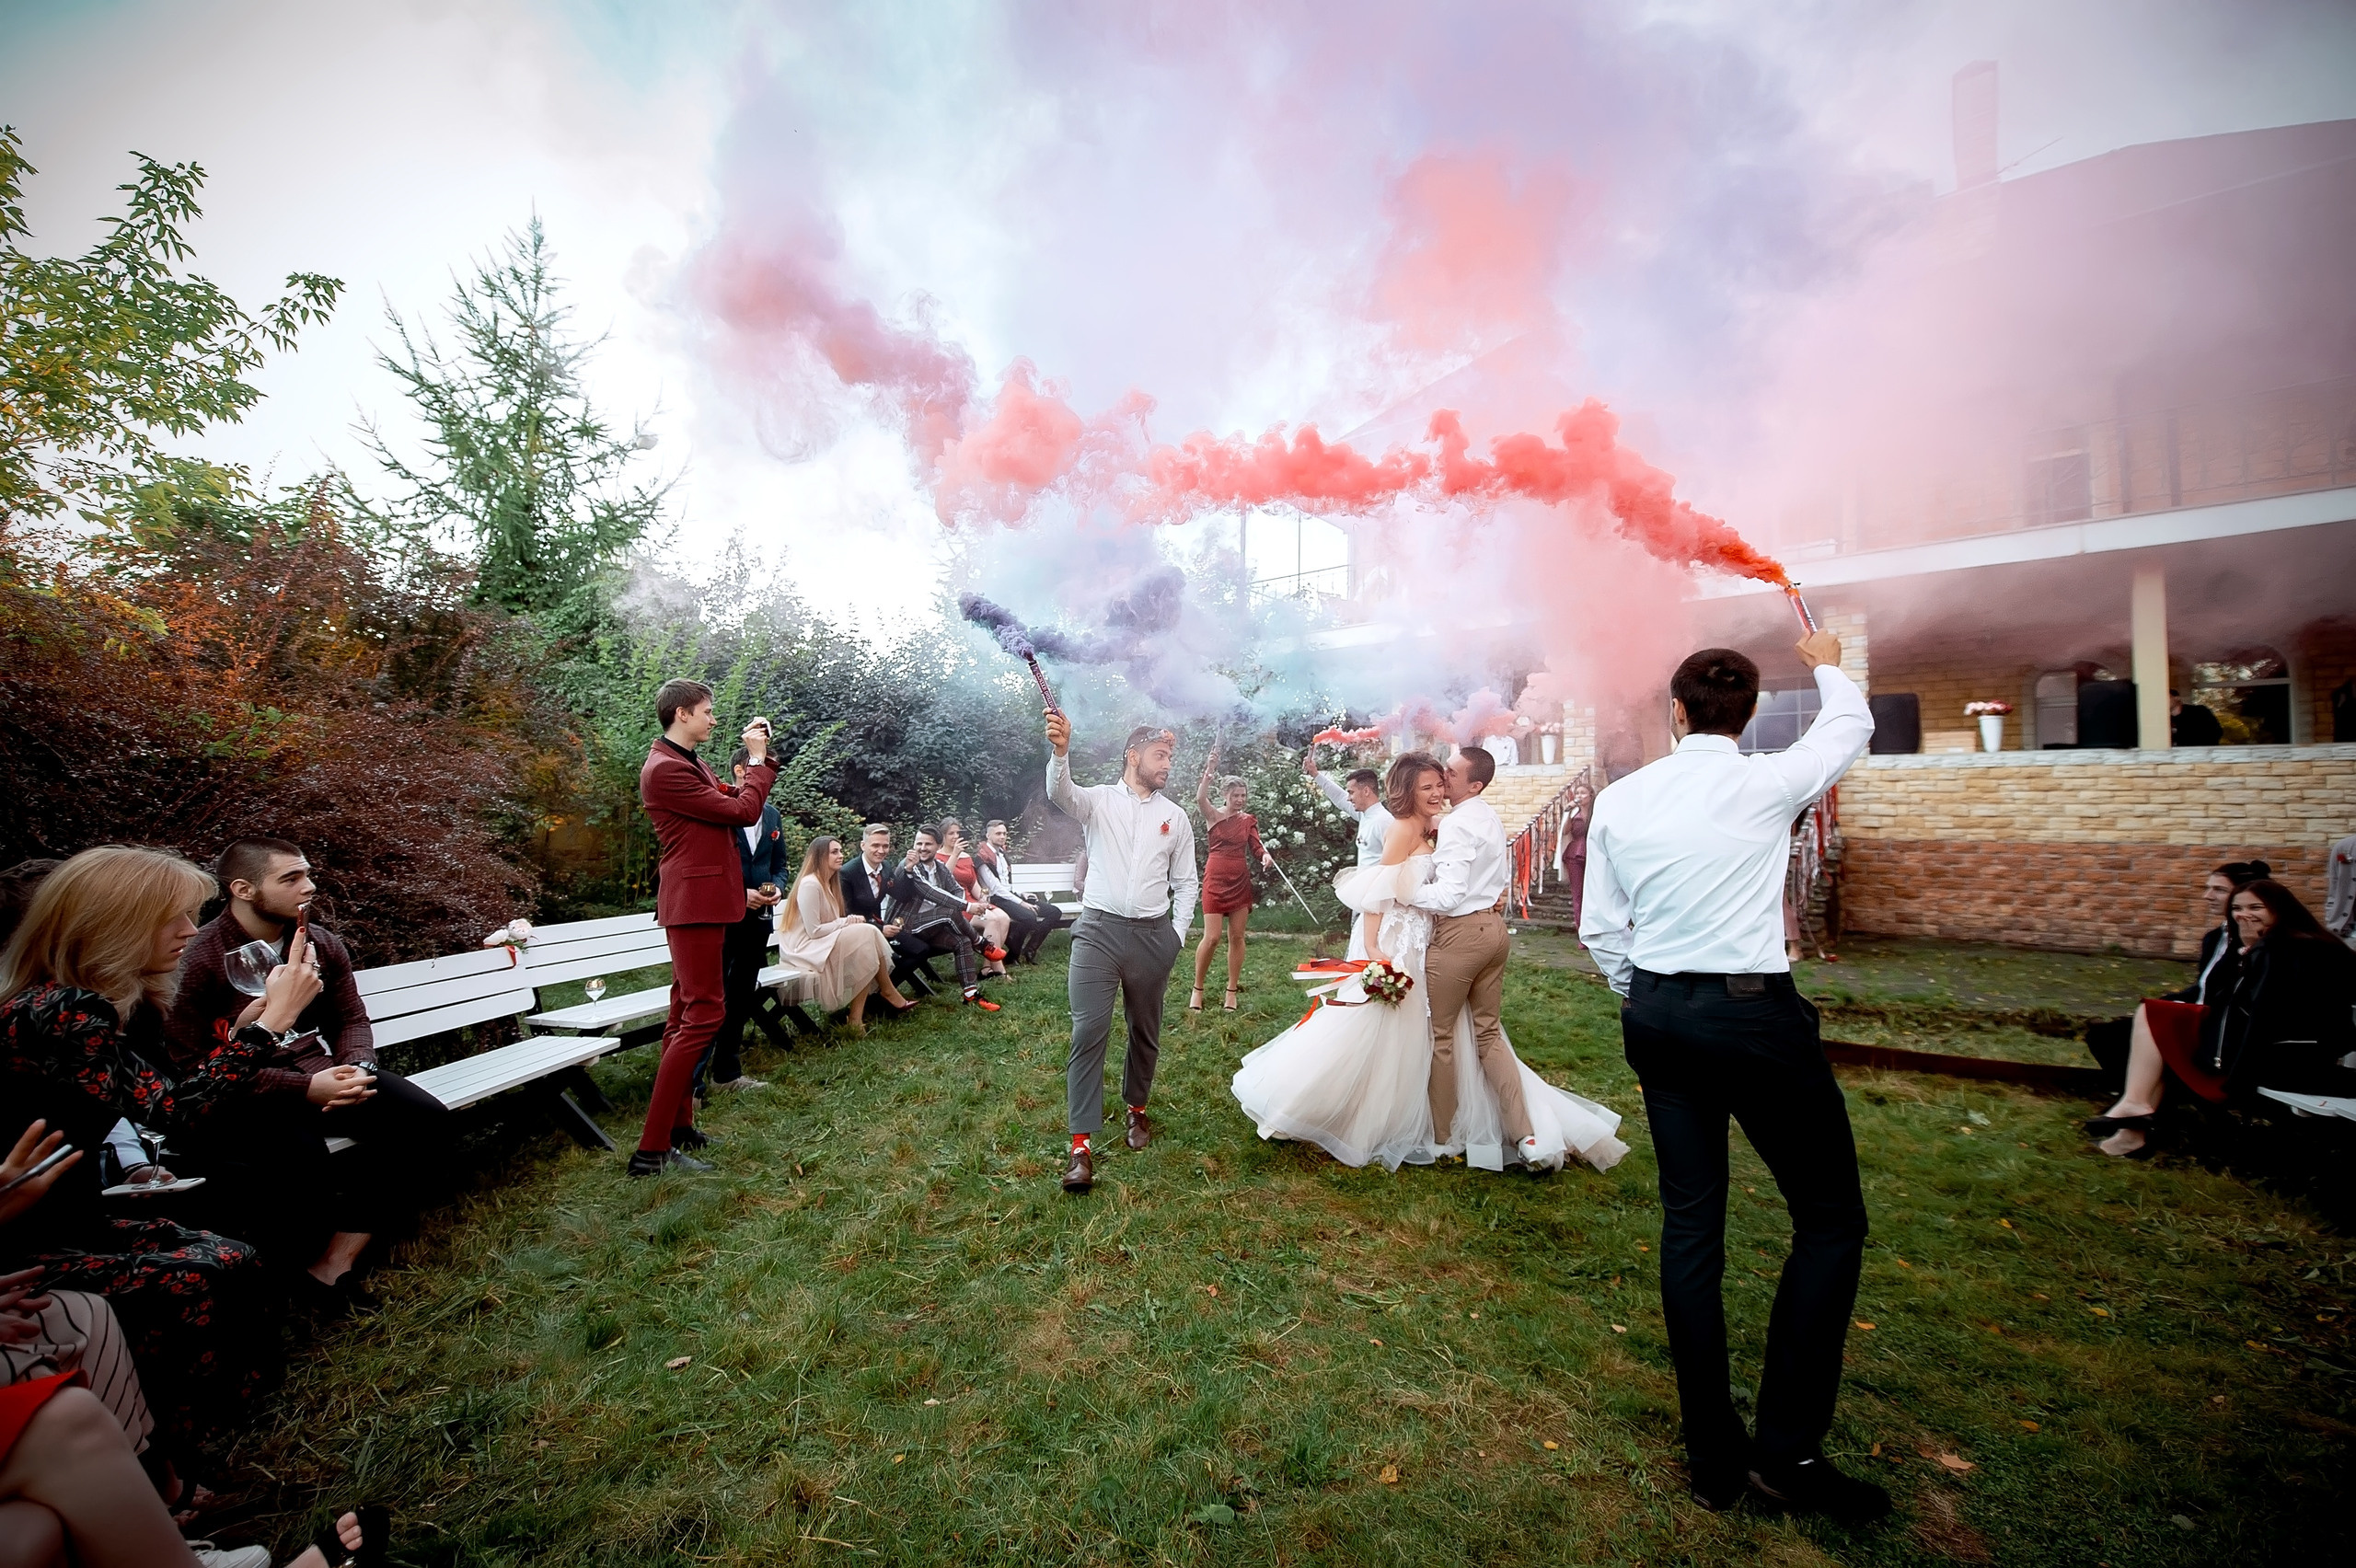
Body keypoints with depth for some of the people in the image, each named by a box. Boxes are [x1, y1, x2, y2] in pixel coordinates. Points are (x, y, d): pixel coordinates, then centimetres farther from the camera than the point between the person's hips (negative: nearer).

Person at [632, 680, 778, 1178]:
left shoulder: (689, 764, 16)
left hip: (699, 903, 11)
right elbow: (743, 811, -17)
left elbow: (734, 797, 20)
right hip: (695, 901, -11)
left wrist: (759, 755, 11)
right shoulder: (665, 769, -16)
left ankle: (679, 1127, 24)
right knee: (704, 1014, -12)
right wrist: (757, 758, -5)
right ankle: (652, 1150, -8)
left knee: (685, 1014, 14)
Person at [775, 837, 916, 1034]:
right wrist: (846, 922, -12)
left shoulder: (828, 883, 15)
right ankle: (889, 994, -7)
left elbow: (828, 924, 11)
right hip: (805, 949, -9)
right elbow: (814, 931, -19)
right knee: (867, 934, -20)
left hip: (823, 945, 9)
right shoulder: (810, 884, -15)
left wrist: (849, 922, -8)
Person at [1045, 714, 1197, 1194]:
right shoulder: (1098, 799, 1)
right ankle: (1082, 1144, -3)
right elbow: (1060, 794, -22)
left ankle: (1137, 1109, 38)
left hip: (1153, 935, 3)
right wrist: (1061, 751, -42)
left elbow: (1185, 884, 13)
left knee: (1145, 1033, 14)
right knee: (1089, 1032, -11)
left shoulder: (1176, 817, 9)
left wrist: (1177, 936, 4)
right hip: (1099, 930, -3)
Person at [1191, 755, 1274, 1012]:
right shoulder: (1214, 815, -5)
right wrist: (1209, 770, -37)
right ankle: (1197, 989, 10)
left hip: (1241, 882, 4)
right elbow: (1200, 798, -25)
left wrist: (1265, 855, -16)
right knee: (1212, 937, -8)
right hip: (1216, 880, -4)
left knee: (1238, 937, 6)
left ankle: (1232, 990, 18)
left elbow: (1256, 845, 7)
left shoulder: (1248, 820, 8)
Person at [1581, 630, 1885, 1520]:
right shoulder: (1769, 783, -8)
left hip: (1655, 1013, 5)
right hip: (1754, 1013, -4)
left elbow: (1599, 930, 4)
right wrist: (1826, 665, 35)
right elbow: (1850, 726, 15)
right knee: (1830, 1218, 13)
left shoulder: (1619, 800, 1)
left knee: (1690, 1219, 13)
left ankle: (1713, 1454, 25)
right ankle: (1788, 1447, 15)